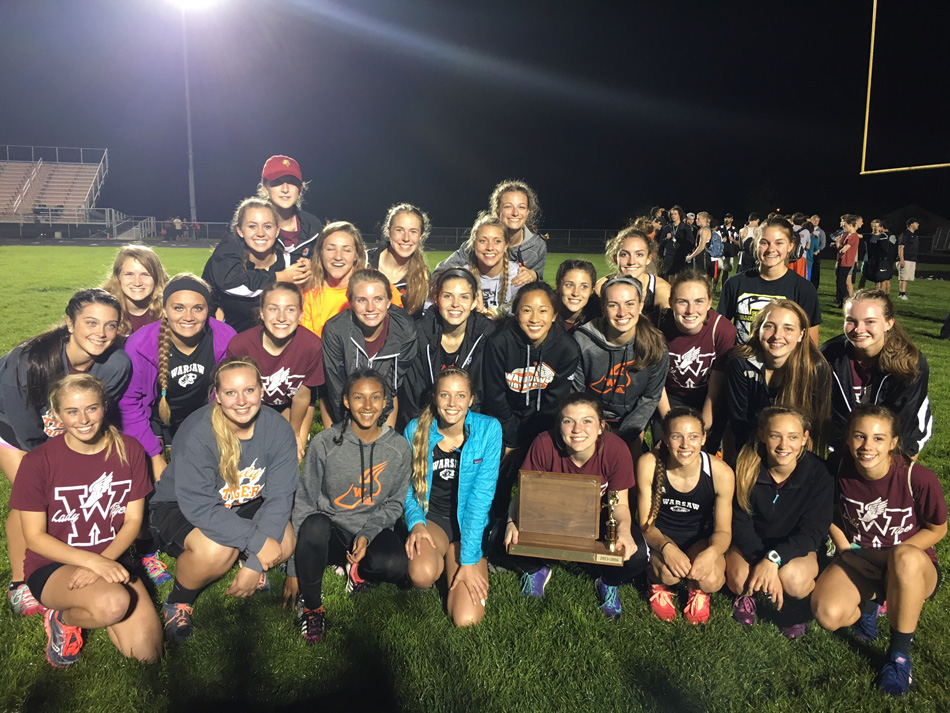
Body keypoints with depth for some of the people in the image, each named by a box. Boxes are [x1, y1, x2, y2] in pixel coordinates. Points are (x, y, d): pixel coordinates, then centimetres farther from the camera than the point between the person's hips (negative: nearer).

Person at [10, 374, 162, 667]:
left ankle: (91, 603, 14)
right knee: (114, 603, -36)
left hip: (110, 559, 3)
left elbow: (133, 520, -1)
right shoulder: (38, 461, -13)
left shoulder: (129, 450, -4)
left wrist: (105, 560, -19)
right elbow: (34, 536, -10)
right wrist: (93, 561, -22)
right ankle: (64, 618, 0)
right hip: (53, 565, -3)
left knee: (148, 653, -12)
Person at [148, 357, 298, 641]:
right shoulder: (197, 433, -28)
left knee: (285, 541, -22)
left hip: (242, 505, 4)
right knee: (216, 549, -34)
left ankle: (246, 562, 13)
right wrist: (258, 542, -34)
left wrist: (255, 564, -25)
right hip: (178, 509, -4)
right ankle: (177, 602, -2)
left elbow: (279, 498, -18)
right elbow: (200, 506, -31)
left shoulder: (277, 429, -17)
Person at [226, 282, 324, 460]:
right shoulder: (239, 346, -33)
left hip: (289, 406, 0)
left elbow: (301, 396, -16)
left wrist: (295, 433, 0)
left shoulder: (312, 345, -33)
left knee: (295, 455, -4)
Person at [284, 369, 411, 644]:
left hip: (372, 531, 1)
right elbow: (304, 503, -6)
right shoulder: (325, 443, -9)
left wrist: (367, 534, -14)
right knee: (315, 525, -36)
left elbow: (395, 503, 6)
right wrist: (293, 569, -7)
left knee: (396, 564, -31)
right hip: (330, 532, -1)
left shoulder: (399, 448, -4)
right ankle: (312, 606, -11)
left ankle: (357, 570, 7)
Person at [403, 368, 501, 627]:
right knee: (422, 574, -33)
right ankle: (438, 561, 5)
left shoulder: (488, 430, -13)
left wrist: (468, 560, -17)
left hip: (469, 524, 0)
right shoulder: (416, 429, -8)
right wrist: (415, 522, -16)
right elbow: (407, 485, 4)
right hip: (431, 517, 1)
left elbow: (481, 496, -15)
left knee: (466, 619, -14)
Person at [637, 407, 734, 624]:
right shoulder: (648, 464, -21)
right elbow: (646, 524, -13)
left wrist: (711, 552, -33)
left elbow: (723, 530, -9)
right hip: (660, 538, -1)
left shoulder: (721, 473, -20)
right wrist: (666, 547, -35)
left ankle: (698, 590, 11)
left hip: (699, 539, 1)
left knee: (711, 580, -29)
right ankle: (659, 583, 8)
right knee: (669, 573, -32)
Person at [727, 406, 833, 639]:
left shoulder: (818, 474, -18)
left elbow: (813, 531, -18)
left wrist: (774, 558, -33)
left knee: (791, 577, -33)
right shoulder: (747, 468, -17)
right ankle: (748, 592, 10)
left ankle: (798, 609, 5)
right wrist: (761, 563, -28)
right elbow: (740, 523, -13)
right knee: (739, 579, -30)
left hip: (797, 548, 0)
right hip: (752, 544, 0)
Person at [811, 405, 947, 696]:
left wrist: (891, 557, -15)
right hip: (858, 560, 2)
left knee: (905, 557, -41)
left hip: (913, 567, -2)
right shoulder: (841, 470, -12)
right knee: (827, 614, -27)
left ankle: (899, 653, -19)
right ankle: (871, 601, 10)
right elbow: (831, 514, 7)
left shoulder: (919, 479, -21)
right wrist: (846, 550, -7)